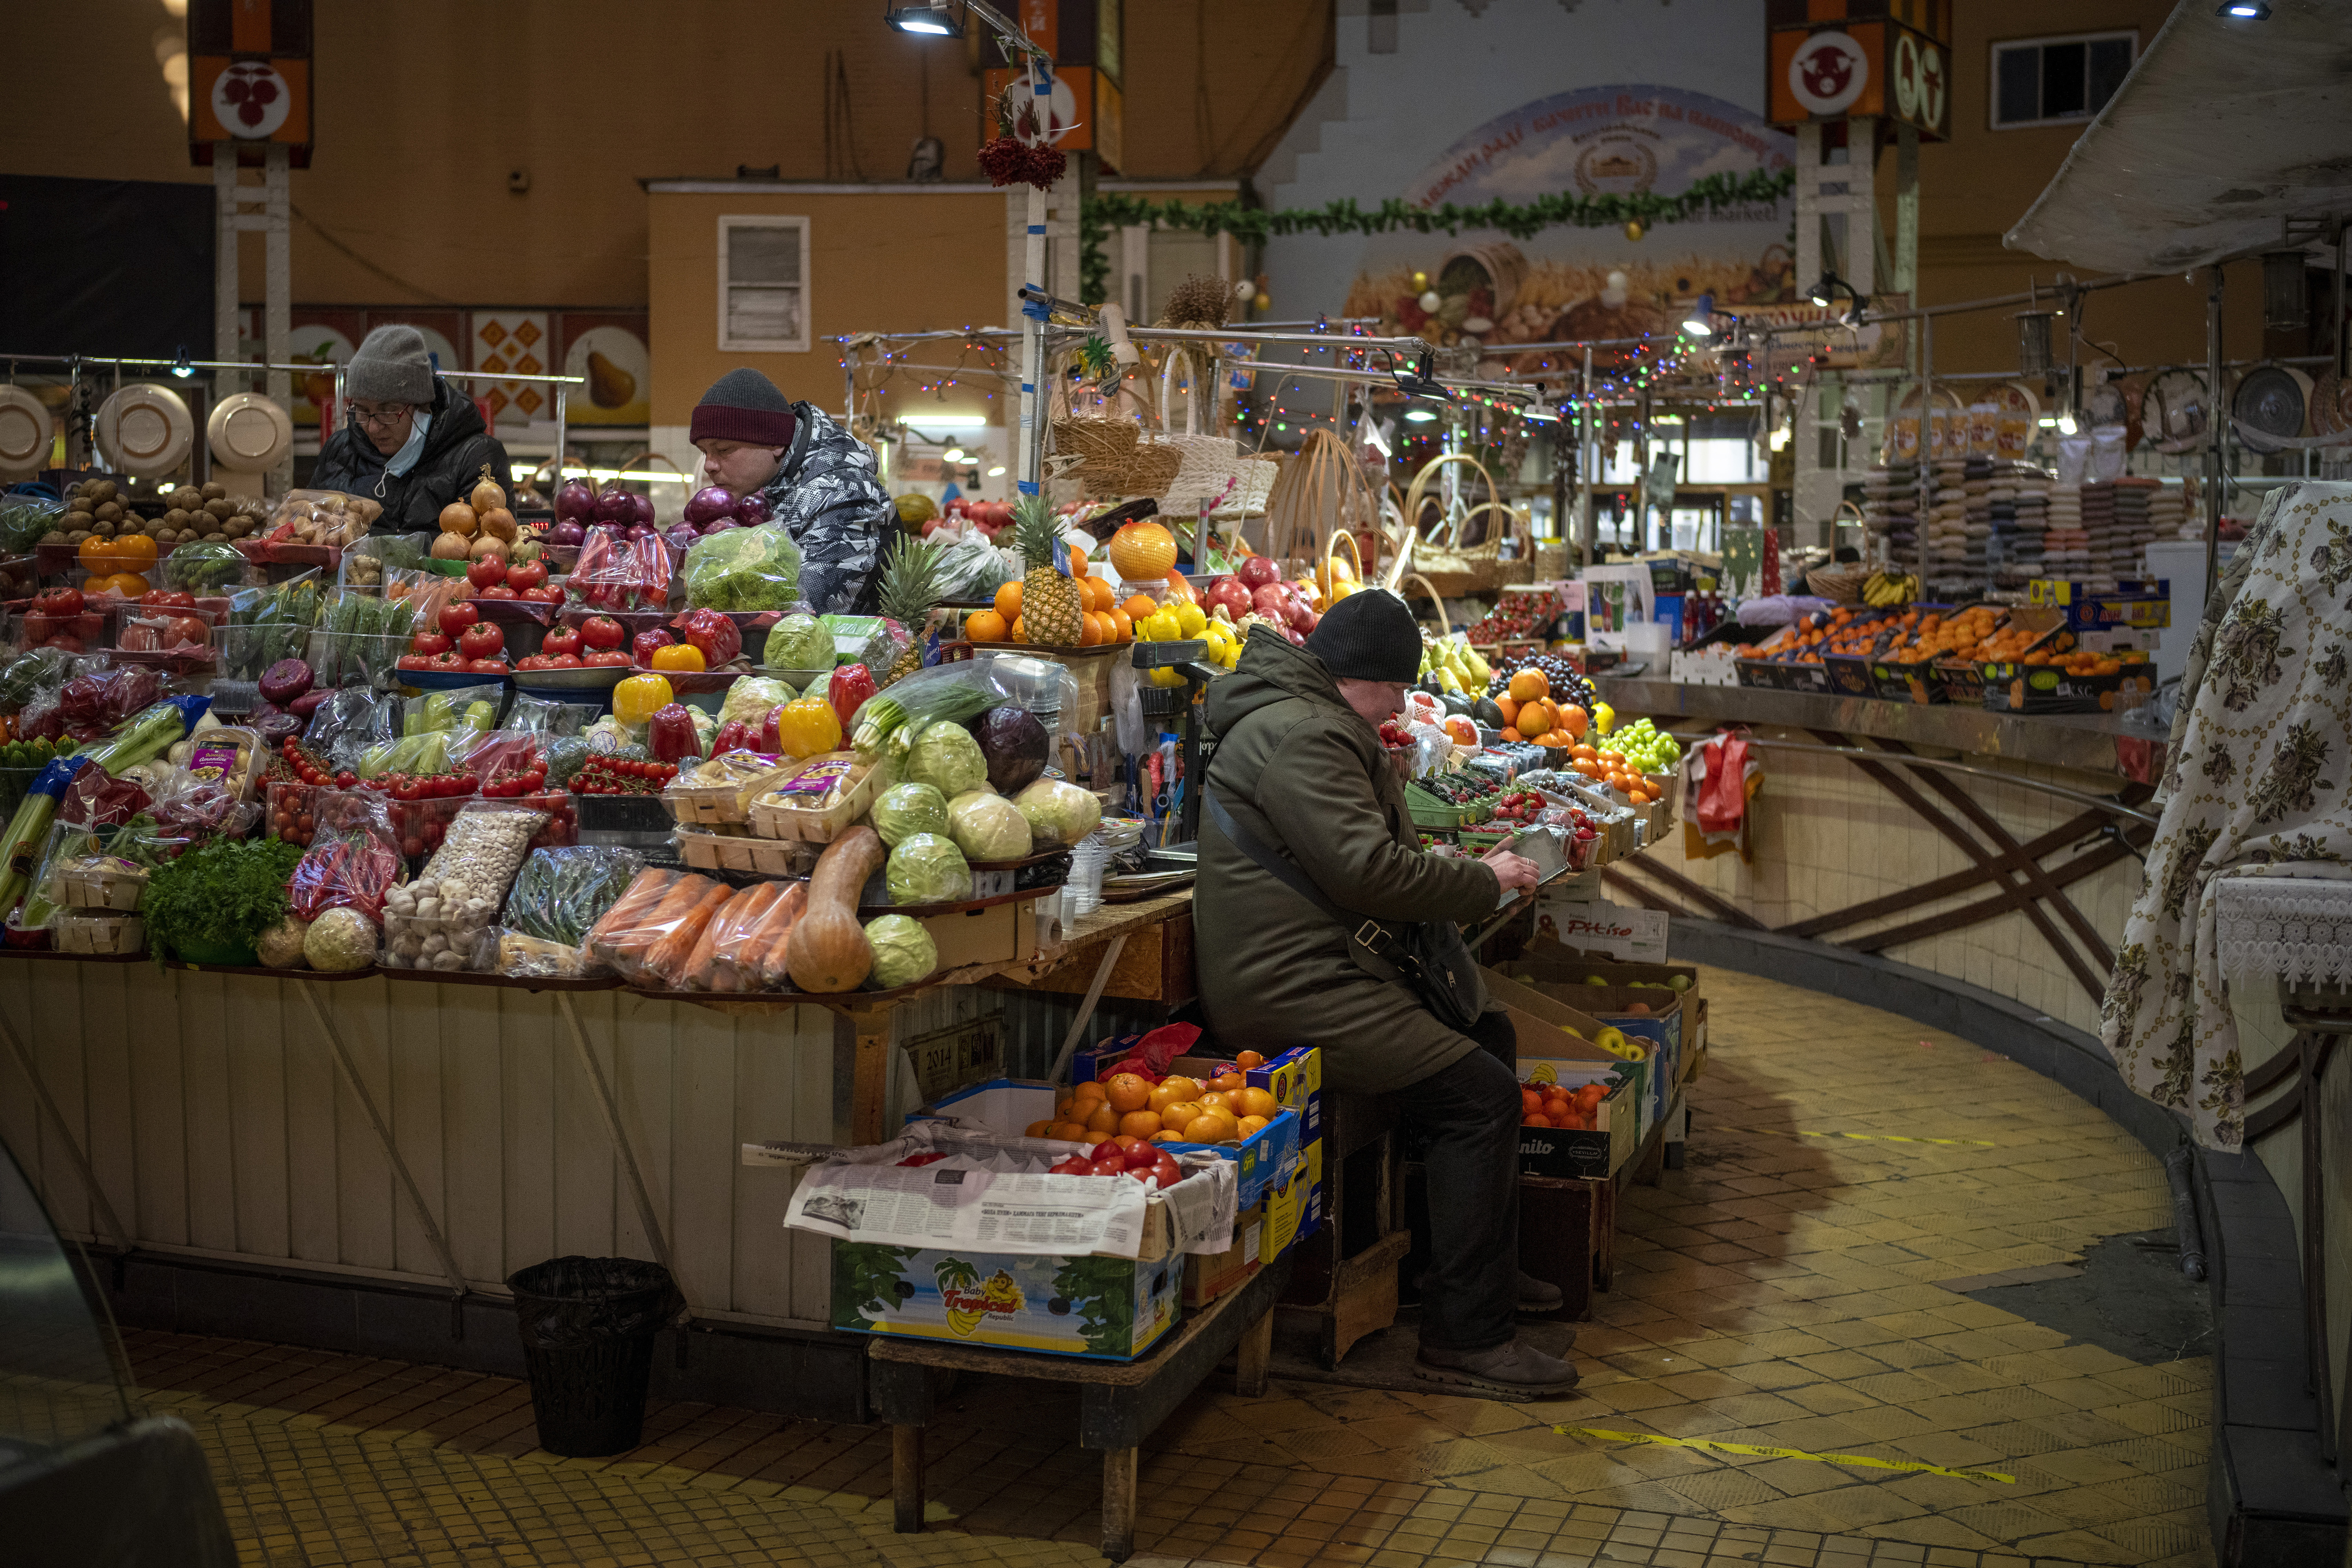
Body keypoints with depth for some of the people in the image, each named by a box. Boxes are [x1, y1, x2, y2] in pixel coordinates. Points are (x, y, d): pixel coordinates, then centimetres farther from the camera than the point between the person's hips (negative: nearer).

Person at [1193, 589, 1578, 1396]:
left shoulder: (1317, 723, 20)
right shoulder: (1302, 736, -17)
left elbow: (1372, 852, 29)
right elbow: (1368, 870, -24)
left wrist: (1467, 871, 14)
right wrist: (1484, 884, -10)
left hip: (1327, 966, 12)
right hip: (1286, 988, -12)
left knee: (1489, 1032, 20)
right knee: (1481, 1095, -16)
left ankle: (1490, 1267, 27)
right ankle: (1464, 1335, -10)